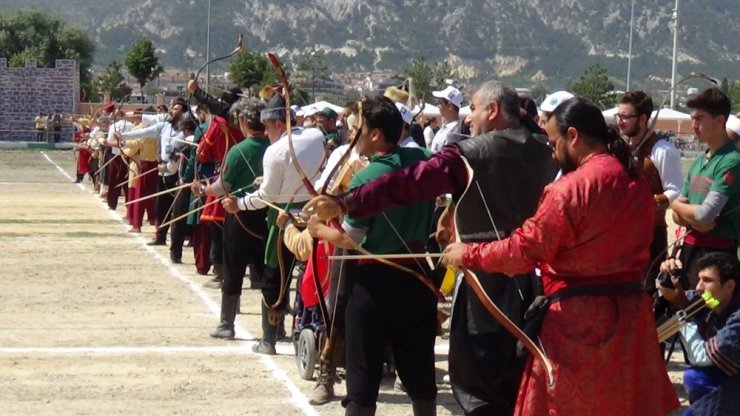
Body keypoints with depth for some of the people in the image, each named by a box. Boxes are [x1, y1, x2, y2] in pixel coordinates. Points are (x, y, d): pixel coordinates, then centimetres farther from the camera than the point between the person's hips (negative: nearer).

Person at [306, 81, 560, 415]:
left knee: (476, 386, 3)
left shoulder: (468, 155, -12)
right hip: (535, 283, 6)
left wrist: (344, 204, -16)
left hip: (487, 284, -6)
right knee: (520, 383, 16)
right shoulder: (546, 152, 4)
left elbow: (407, 183, -17)